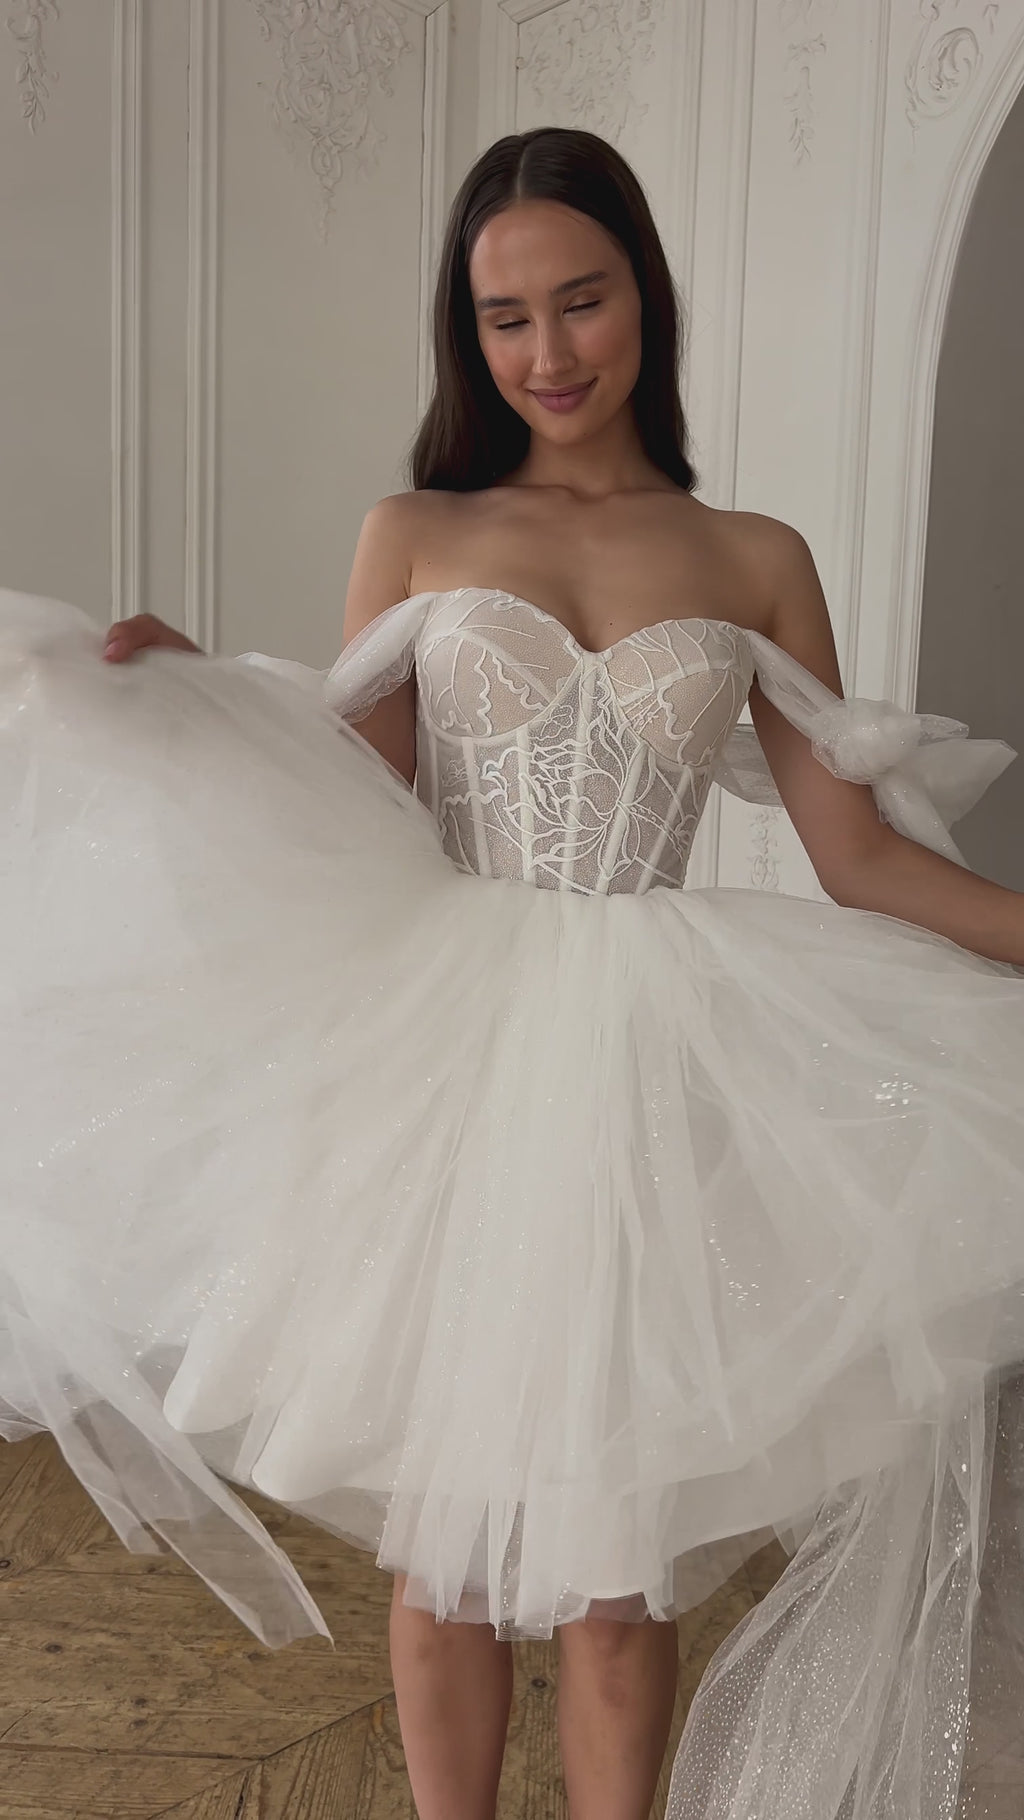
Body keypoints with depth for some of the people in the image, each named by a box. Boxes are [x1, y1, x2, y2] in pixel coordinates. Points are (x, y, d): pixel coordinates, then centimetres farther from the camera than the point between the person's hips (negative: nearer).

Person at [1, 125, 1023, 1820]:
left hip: (652, 1085, 0)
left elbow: (862, 855, 5)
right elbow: (352, 822, -2)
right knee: (447, 1533, 11)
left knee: (619, 1564, 9)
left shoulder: (757, 563, 8)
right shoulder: (414, 534, 7)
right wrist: (185, 696, -15)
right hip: (445, 1065, 0)